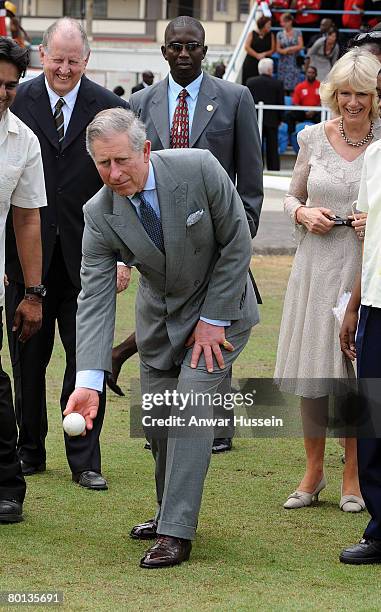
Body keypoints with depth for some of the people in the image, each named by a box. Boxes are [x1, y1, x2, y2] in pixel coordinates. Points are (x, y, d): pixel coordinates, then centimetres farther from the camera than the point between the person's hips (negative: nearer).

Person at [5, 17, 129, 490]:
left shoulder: (111, 109, 0)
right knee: (28, 360, 10)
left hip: (86, 257, 0)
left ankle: (85, 462, 9)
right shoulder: (17, 103, -1)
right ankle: (30, 453, 22)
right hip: (27, 253, 0)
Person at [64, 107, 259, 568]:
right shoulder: (99, 214, -19)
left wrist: (213, 320, -15)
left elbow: (237, 243, -17)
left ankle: (176, 533, -12)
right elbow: (94, 299, -21)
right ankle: (170, 511, 29)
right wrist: (89, 380, -32)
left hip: (219, 306, -4)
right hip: (159, 317, 4)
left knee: (192, 407, -15)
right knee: (157, 417, 7)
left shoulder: (199, 169, -27)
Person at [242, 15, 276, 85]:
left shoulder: (271, 35, 8)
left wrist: (264, 54, -14)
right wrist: (257, 55, -12)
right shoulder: (252, 34, 4)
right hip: (251, 63, -1)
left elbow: (273, 50, 4)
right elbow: (247, 47, -4)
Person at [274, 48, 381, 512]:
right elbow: (292, 197, 14)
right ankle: (313, 472, 19)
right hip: (317, 266, 2)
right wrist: (304, 214, -6)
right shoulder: (313, 137, 5)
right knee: (312, 371, 5)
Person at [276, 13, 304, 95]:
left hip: (294, 63, -2)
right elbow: (278, 49, 3)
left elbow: (300, 46, -3)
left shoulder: (297, 33, 4)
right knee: (283, 87, -4)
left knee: (293, 87, -8)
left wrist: (287, 49, -4)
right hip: (283, 63, 2)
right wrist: (292, 50, -10)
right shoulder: (280, 34, 9)